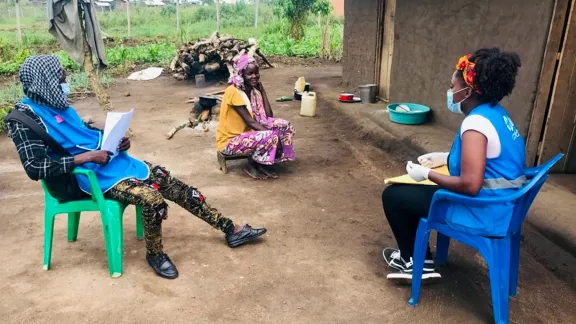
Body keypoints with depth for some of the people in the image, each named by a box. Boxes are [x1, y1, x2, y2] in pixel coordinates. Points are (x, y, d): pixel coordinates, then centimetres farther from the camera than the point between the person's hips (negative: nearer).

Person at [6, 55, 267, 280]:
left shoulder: (57, 105, 11)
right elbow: (35, 168, -21)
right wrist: (85, 157, -24)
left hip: (115, 160, 8)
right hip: (94, 175, -8)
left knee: (178, 187, 0)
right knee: (153, 199, -29)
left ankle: (231, 230, 9)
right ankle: (155, 253, 1)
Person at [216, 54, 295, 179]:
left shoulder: (254, 89, 3)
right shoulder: (233, 92, -21)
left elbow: (269, 116, -5)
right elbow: (250, 122, -24)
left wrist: (262, 89, -6)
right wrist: (273, 134, -29)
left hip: (247, 133, 8)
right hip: (230, 141, -8)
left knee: (284, 126, -7)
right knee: (269, 138, -31)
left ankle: (263, 163, 0)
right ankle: (251, 165, -5)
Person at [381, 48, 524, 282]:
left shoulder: (476, 123, -25)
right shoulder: (496, 113, 4)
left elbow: (470, 185, -31)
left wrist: (427, 174, -17)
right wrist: (446, 157, 13)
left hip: (482, 214, -10)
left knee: (393, 195, 3)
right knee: (409, 191, 21)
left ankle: (412, 261, 23)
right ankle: (421, 260, 27)